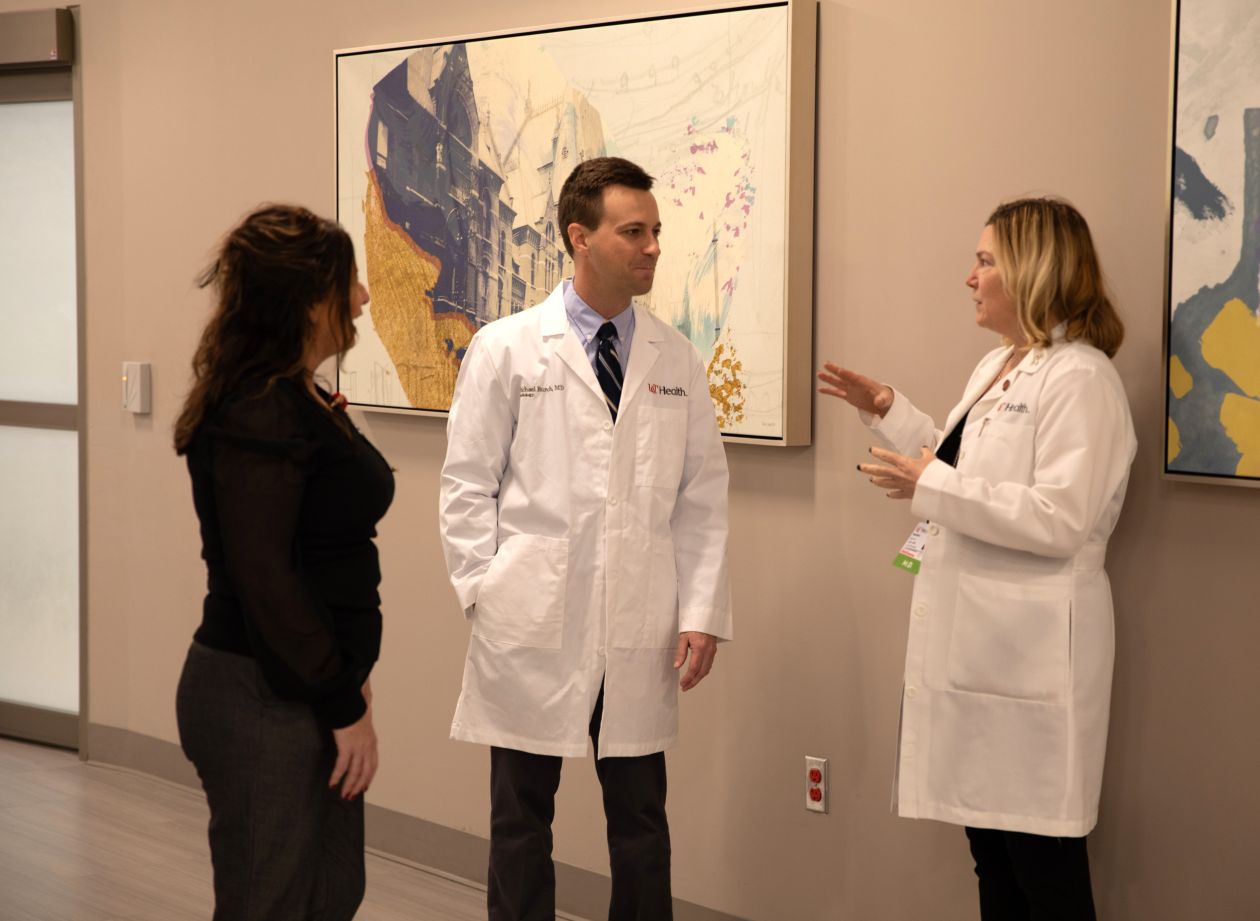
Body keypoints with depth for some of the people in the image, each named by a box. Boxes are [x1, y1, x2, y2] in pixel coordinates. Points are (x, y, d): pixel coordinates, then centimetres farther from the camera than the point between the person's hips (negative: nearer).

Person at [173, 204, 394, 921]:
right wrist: (344, 704, -16)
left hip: (311, 687, 10)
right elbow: (263, 580, -23)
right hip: (262, 703, -10)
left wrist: (351, 672, 15)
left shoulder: (304, 402, 11)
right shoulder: (260, 417, -19)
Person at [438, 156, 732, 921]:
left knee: (640, 816, 12)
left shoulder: (678, 359, 5)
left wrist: (702, 613, -1)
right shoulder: (506, 349, -2)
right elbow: (467, 484, 0)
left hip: (641, 633, 2)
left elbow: (704, 497, 5)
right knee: (522, 815, 10)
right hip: (531, 627, -2)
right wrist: (484, 591, -6)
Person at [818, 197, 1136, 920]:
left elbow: (1060, 518, -25)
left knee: (1043, 861, 0)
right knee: (989, 840, 16)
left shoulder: (1080, 377, -16)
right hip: (975, 640, 10)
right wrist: (888, 411, 17)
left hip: (1030, 653, -10)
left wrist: (931, 487, -21)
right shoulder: (996, 367, 14)